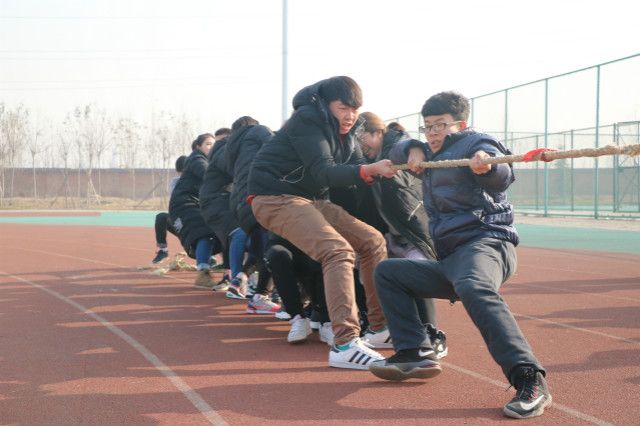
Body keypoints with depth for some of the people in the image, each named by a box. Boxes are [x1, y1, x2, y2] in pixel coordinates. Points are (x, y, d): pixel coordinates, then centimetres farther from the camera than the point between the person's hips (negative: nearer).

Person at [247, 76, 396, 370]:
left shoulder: (342, 131, 11)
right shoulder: (306, 120, -16)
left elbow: (355, 170, 7)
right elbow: (323, 171, -27)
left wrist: (381, 170, -12)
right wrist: (368, 170, -39)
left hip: (311, 200, 9)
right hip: (277, 198, -9)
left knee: (372, 241, 5)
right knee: (338, 251, -28)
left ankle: (382, 326, 10)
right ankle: (345, 345, -37)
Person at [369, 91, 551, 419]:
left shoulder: (474, 142, -2)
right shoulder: (433, 156, 24)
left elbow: (502, 177, -21)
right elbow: (396, 153, 32)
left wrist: (487, 164, -46)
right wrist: (413, 149, 9)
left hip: (486, 242, -9)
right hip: (449, 259, 10)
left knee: (473, 287, -41)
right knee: (387, 272, 14)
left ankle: (530, 380, -48)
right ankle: (415, 354, 1)